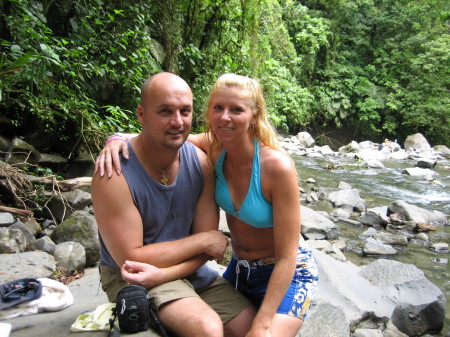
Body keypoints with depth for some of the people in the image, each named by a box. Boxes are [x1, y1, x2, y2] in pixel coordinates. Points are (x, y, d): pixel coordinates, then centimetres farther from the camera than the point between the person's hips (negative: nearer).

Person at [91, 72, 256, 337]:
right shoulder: (114, 173, -21)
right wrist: (202, 241, -16)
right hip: (131, 278, -5)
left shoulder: (200, 161, -7)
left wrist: (160, 274, -23)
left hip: (191, 270, 5)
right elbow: (130, 259, -19)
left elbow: (209, 244, -5)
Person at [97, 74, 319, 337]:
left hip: (286, 274, -5)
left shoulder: (277, 166, -28)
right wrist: (117, 139, -24)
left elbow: (286, 258, -23)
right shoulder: (214, 147, -13)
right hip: (239, 267, 5)